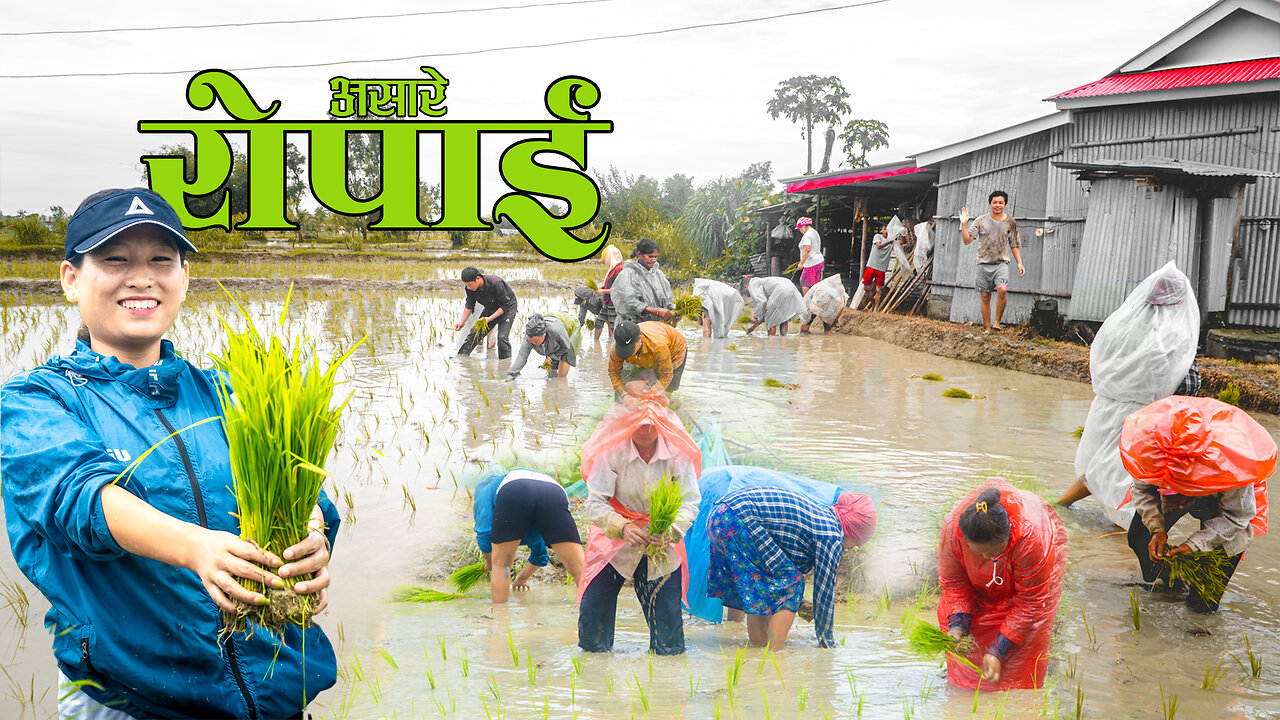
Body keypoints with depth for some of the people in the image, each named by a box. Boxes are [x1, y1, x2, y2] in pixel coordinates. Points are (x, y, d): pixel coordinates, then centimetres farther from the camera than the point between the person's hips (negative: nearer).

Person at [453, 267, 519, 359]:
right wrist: (462, 322, -8)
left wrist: (489, 319, -31)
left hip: (508, 307, -6)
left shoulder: (496, 284, -37)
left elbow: (505, 305, -27)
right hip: (490, 308, 6)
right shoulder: (470, 287, -19)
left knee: (502, 337, -20)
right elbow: (469, 305, 0)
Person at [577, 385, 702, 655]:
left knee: (669, 648, 0)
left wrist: (671, 530, -31)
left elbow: (690, 502, -13)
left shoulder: (678, 453, -13)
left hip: (662, 549, 1)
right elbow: (595, 503, -16)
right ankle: (597, 647, 32)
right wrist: (623, 527, -32)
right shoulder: (611, 452, -16)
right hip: (615, 543, 0)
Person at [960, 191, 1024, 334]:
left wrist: (1019, 263, 6)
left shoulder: (1010, 222, 7)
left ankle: (997, 322, -10)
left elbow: (1014, 245, 14)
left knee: (1002, 289, -25)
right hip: (984, 263, 1)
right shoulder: (981, 220, 3)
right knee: (985, 297, 2)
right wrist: (964, 224, -14)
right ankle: (987, 328, 14)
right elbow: (967, 240, -2)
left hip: (1001, 263, -1)